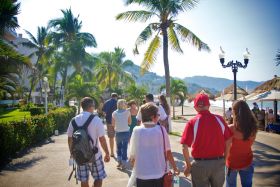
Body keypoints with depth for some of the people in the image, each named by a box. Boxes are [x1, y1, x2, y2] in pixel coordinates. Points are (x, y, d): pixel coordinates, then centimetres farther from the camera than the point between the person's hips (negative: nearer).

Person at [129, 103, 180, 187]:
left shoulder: (137, 131, -8)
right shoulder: (161, 130, -7)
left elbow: (132, 156, -3)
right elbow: (168, 152, -3)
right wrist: (175, 168, 11)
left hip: (142, 175, -1)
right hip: (159, 174, 1)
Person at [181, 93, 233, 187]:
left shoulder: (192, 122, -13)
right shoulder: (219, 119, -5)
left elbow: (185, 147, -15)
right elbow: (228, 141, 1)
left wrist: (188, 165, -2)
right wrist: (224, 158, 14)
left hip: (200, 164, -3)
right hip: (219, 163, 3)